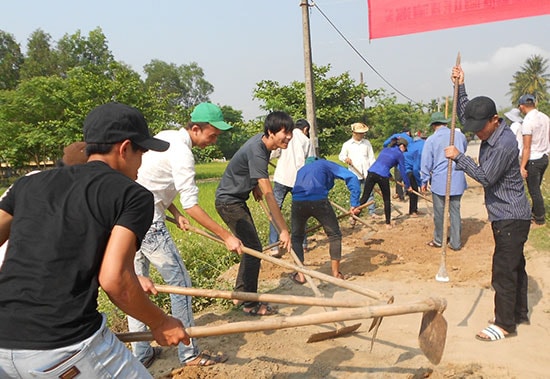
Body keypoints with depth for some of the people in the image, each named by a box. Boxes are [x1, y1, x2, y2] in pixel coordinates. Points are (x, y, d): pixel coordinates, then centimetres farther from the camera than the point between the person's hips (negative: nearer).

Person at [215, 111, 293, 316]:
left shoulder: (262, 140, -1)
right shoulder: (256, 152, -30)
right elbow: (269, 196, -33)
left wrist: (255, 185, 14)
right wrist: (284, 230, -32)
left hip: (237, 198, 10)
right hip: (228, 201, -10)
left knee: (251, 247, 13)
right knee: (254, 248, -11)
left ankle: (240, 293, 26)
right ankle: (250, 304, 0)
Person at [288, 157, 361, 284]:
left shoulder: (301, 170, 36)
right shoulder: (326, 164, 23)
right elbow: (351, 177, 9)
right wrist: (354, 203, 7)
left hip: (297, 202, 3)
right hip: (319, 201, -3)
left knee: (296, 237, 24)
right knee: (334, 235, 18)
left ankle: (300, 275, 19)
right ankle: (336, 274, 23)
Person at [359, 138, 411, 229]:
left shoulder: (385, 149, 25)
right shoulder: (399, 154, 8)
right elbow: (402, 171, 9)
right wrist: (407, 185, 19)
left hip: (371, 172, 5)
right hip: (382, 176, -4)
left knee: (364, 197, 6)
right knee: (387, 200, 13)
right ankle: (388, 223, 20)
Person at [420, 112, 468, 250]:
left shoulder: (431, 140, -9)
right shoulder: (459, 135, 1)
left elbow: (426, 163, -6)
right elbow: (464, 149, 23)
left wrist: (424, 182, 4)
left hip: (439, 181, -3)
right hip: (457, 180, 3)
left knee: (439, 213, 10)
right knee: (455, 211, 10)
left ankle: (438, 240, 23)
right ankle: (455, 242, 14)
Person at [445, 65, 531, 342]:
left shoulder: (505, 143, -23)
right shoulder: (489, 133, 5)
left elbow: (485, 177, -24)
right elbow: (464, 117, 19)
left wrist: (458, 157, -19)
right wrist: (460, 86, 10)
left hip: (511, 217, -10)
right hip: (506, 215, 10)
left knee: (504, 270, -3)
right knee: (515, 266, 19)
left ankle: (505, 324, 8)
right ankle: (520, 313, 33)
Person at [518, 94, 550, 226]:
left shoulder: (527, 121, -18)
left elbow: (526, 148, -21)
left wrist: (522, 166, -18)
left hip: (533, 160, -8)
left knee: (534, 190, 4)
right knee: (536, 188, 20)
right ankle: (536, 211, 31)